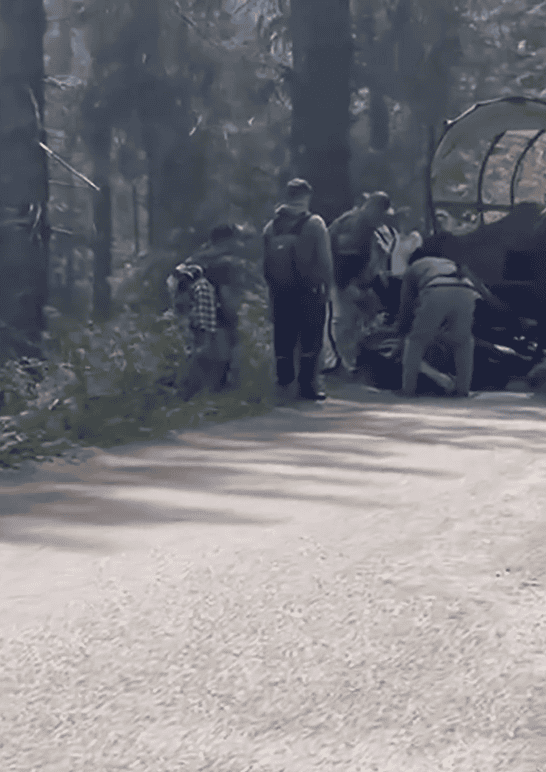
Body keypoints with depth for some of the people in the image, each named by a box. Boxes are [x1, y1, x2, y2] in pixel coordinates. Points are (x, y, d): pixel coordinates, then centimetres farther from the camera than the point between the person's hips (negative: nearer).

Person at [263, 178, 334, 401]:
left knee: (283, 341, 9)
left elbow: (265, 263, 8)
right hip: (309, 291, -4)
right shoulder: (314, 224, -7)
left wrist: (273, 287, 12)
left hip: (280, 293, 4)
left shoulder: (271, 226, 6)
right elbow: (325, 261, -7)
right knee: (311, 340, 2)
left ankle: (284, 384, 8)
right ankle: (306, 384, -2)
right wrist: (326, 286, 1)